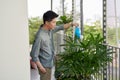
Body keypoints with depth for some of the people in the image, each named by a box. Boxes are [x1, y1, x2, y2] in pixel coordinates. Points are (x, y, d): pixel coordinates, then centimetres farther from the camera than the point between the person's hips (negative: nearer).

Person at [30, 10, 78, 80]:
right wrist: (41, 67, -20)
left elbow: (61, 27, 16)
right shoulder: (40, 36, -28)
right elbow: (34, 54, -24)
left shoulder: (50, 29, -4)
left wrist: (71, 24, 0)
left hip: (49, 63, 8)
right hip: (44, 65, -8)